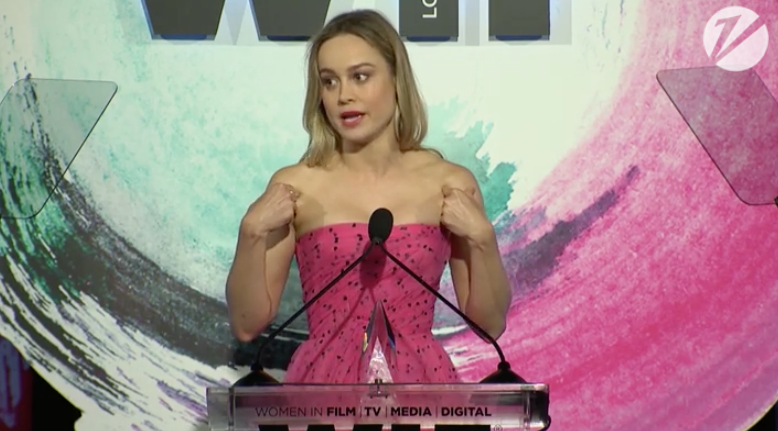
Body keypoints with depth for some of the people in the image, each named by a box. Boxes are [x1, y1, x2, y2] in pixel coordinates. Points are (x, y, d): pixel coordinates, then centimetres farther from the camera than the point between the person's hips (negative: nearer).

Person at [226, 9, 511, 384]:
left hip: (417, 383, 1)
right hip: (325, 382, 0)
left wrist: (481, 237, -14)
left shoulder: (451, 184, -4)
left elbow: (490, 323, 1)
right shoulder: (293, 186, -4)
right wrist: (252, 233, -16)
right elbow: (247, 325, -2)